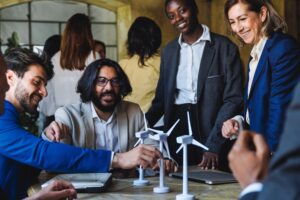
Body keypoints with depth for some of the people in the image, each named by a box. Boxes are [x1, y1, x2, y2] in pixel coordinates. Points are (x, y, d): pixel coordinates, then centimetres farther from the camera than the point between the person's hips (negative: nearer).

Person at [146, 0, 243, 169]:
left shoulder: (225, 47, -3)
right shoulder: (169, 51, 13)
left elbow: (234, 99, -7)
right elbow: (161, 99, 15)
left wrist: (214, 145, -17)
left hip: (211, 132, -4)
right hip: (177, 135, 4)